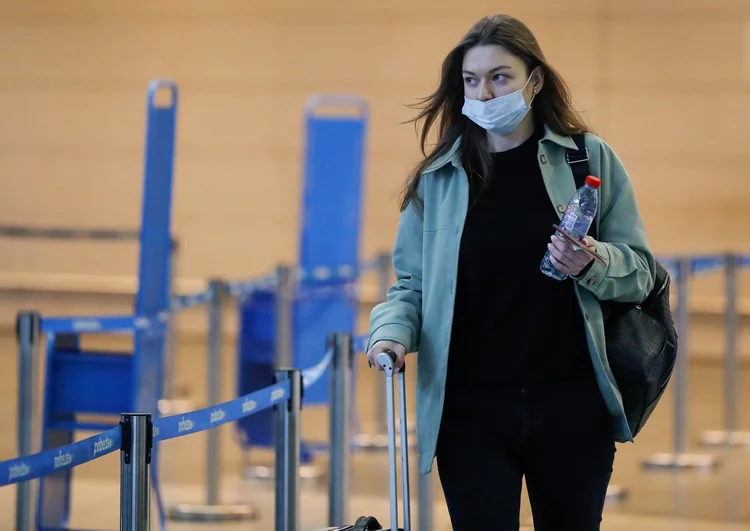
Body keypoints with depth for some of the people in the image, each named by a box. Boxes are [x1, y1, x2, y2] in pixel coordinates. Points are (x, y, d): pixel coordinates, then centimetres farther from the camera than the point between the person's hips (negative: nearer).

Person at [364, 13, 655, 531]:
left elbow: (640, 271, 4)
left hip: (571, 405, 0)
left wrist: (592, 264, -17)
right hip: (470, 409, 0)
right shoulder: (438, 178, 7)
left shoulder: (590, 160, 3)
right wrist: (392, 332, -10)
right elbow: (411, 283, 10)